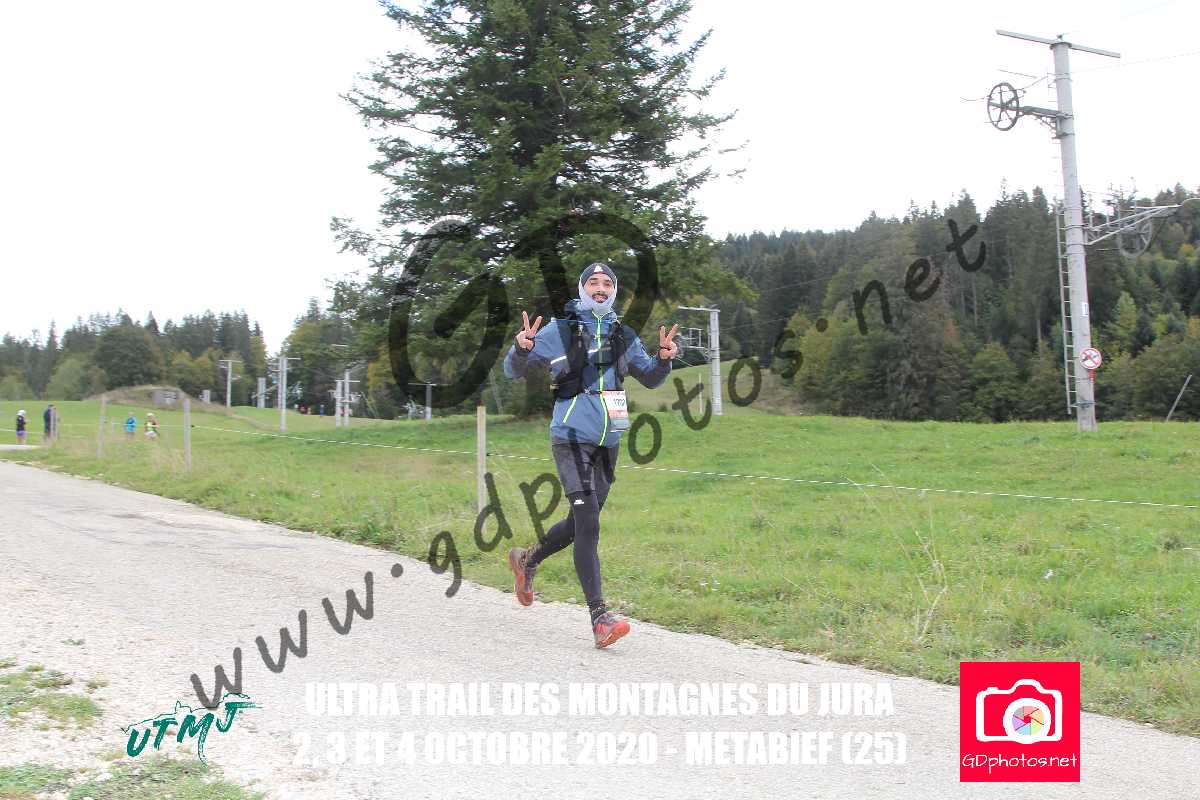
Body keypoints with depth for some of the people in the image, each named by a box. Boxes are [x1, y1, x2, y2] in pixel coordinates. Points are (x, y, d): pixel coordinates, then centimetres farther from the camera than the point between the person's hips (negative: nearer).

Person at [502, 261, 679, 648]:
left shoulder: (623, 335, 11)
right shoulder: (559, 330, -3)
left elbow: (650, 379, 16)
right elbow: (513, 370, -2)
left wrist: (664, 358, -5)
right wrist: (523, 348, -24)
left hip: (608, 442, 6)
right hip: (572, 438, -6)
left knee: (582, 522, 16)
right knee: (587, 522, -15)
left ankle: (527, 560, 42)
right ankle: (600, 617, -17)